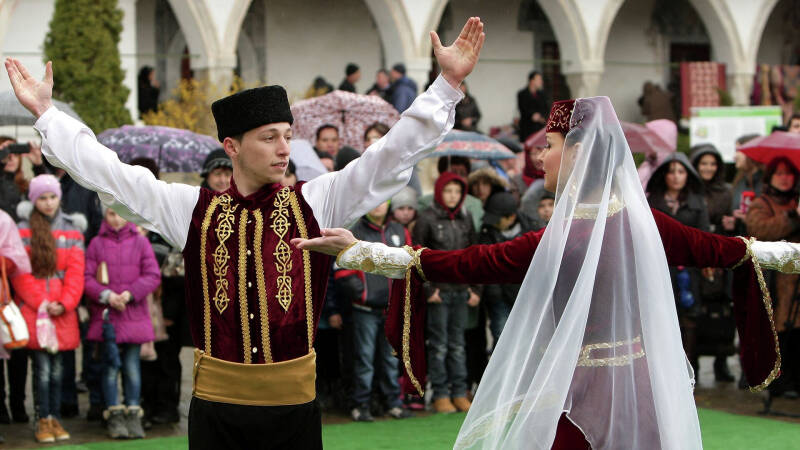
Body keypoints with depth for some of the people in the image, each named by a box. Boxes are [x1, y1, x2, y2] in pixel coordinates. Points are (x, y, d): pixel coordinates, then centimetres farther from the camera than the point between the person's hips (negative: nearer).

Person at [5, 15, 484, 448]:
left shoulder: (316, 202, 3)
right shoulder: (193, 208, 4)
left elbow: (394, 155, 0)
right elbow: (109, 172, 7)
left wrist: (448, 83, -7)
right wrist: (46, 112, 7)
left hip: (294, 401, 0)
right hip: (215, 401, 0)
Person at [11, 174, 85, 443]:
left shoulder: (72, 231, 10)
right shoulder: (24, 230, 2)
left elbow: (76, 271, 5)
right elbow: (19, 273, -2)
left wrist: (64, 303, -8)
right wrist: (40, 303, -10)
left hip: (63, 308, 2)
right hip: (33, 308, -2)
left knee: (57, 367, 5)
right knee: (42, 366, -6)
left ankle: (56, 419, 12)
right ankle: (43, 421, 0)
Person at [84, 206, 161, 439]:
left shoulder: (141, 242, 6)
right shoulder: (96, 243, 5)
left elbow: (153, 275, 1)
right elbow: (86, 278, 1)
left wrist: (129, 294, -12)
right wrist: (106, 296, -14)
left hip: (134, 313, 0)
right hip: (105, 315, 0)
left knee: (132, 365, 2)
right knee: (110, 365, -1)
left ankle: (133, 415, 9)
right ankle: (114, 416, 5)